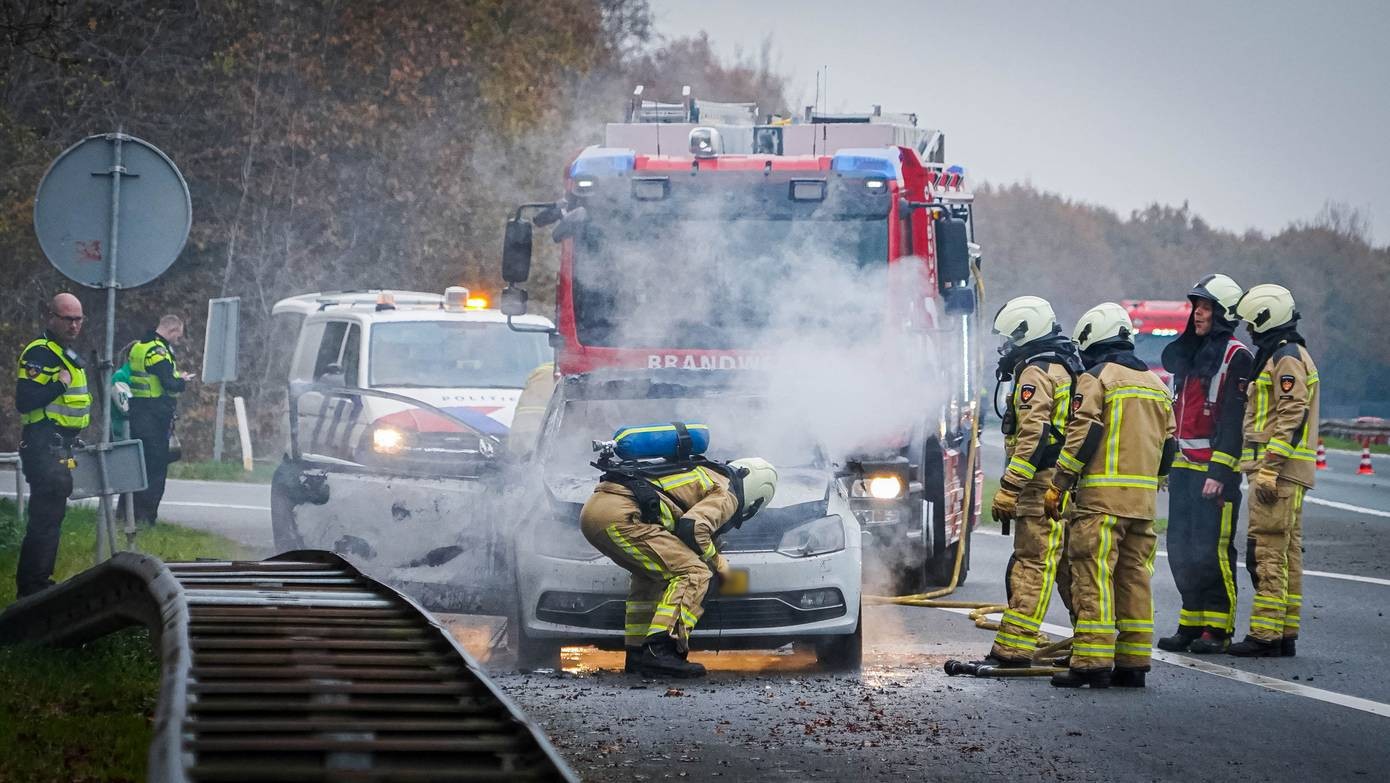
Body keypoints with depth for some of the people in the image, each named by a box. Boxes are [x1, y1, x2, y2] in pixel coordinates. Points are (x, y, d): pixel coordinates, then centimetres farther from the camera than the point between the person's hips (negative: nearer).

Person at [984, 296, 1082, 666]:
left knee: (1032, 566, -12)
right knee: (1069, 565, 14)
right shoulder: (1069, 370, 21)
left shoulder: (1036, 373, -10)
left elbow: (1033, 436, -20)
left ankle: (1013, 650, -15)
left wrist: (1008, 488, -21)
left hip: (1043, 485, -9)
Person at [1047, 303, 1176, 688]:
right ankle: (1133, 663, 10)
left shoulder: (1096, 378, -4)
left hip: (1102, 496, -7)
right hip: (1143, 499, 7)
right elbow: (1167, 446, 21)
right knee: (1135, 578, 9)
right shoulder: (1156, 384, 19)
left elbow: (1082, 436, -12)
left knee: (1094, 578, -8)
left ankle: (1092, 661, -13)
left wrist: (1058, 486, -8)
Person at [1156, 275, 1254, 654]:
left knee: (1211, 550, -9)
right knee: (1181, 550, 8)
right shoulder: (1190, 354, 18)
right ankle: (1191, 624, 15)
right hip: (1183, 467, 8)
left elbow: (1234, 419, -14)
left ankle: (1218, 628, -2)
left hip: (1216, 469, -8)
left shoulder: (1236, 356, -8)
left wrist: (1220, 473, -19)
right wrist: (1167, 462, 19)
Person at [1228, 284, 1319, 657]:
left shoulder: (1286, 358, -12)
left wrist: (1269, 469, -23)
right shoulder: (1283, 356, 21)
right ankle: (1286, 634, 14)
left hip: (1278, 471, -11)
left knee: (1267, 552, -11)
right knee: (1287, 554, 11)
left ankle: (1265, 634, -13)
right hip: (1287, 474, 11)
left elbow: (1292, 417, -20)